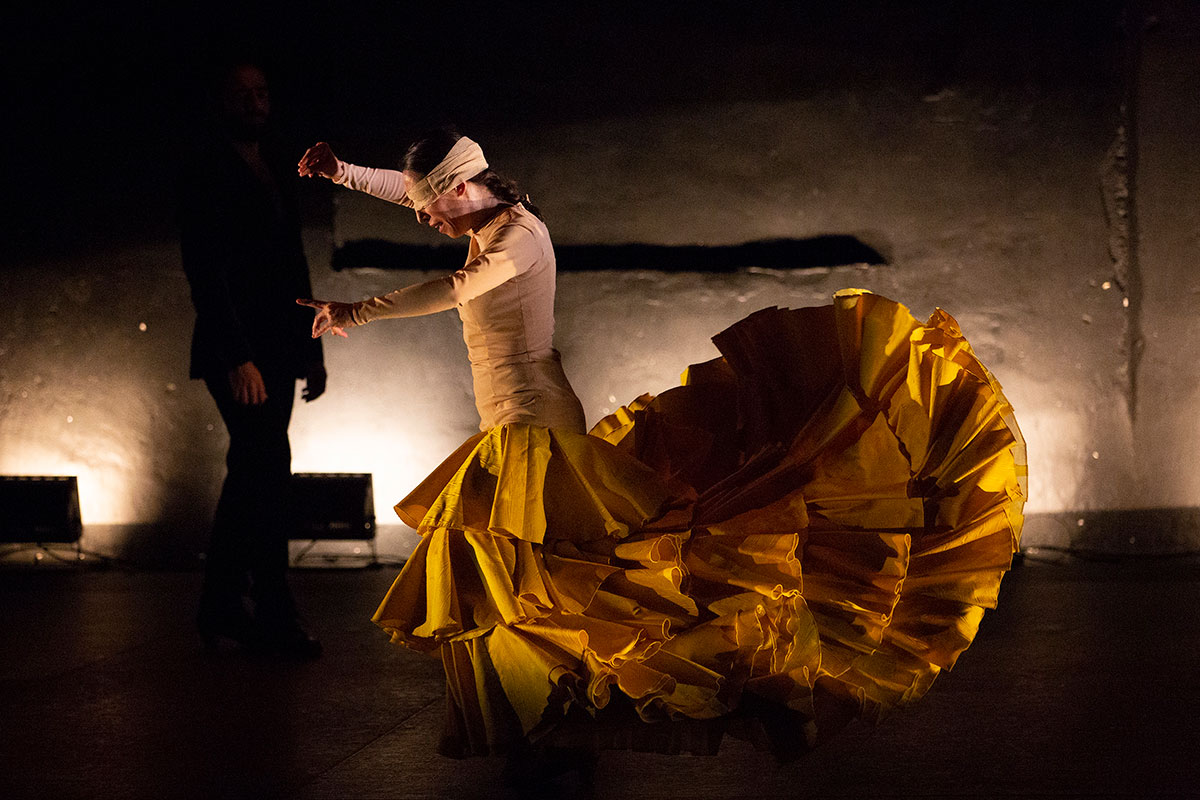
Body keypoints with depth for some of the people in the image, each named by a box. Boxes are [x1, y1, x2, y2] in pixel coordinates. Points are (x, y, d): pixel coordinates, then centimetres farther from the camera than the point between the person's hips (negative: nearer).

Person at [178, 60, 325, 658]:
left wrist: (312, 349, 14)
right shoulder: (203, 168, -7)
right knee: (268, 462, -14)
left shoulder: (276, 166, 15)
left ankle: (220, 607, 16)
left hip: (278, 347, 7)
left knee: (252, 474, 8)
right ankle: (275, 616, -9)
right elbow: (204, 270, -15)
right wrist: (238, 357, -23)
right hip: (236, 349, -7)